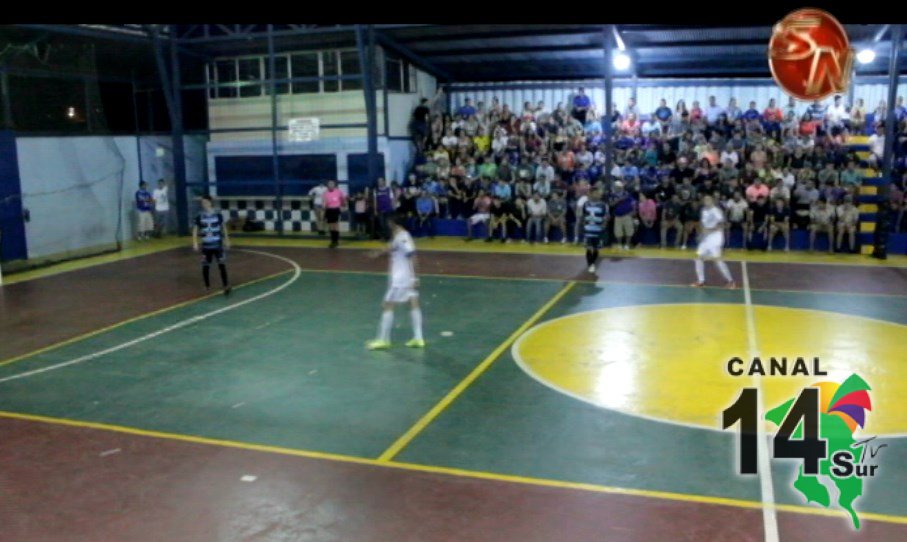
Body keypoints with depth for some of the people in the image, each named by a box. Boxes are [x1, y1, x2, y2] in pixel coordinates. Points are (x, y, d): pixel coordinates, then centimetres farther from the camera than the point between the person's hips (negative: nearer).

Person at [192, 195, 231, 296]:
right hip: (206, 246, 1)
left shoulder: (218, 215, -3)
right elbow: (195, 230, 5)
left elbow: (223, 228, 11)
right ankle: (207, 286, 23)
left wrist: (226, 240, 13)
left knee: (222, 265, -6)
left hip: (218, 245, -1)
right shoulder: (199, 216, -3)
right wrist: (195, 243, -4)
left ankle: (226, 286, -5)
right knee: (205, 266, 8)